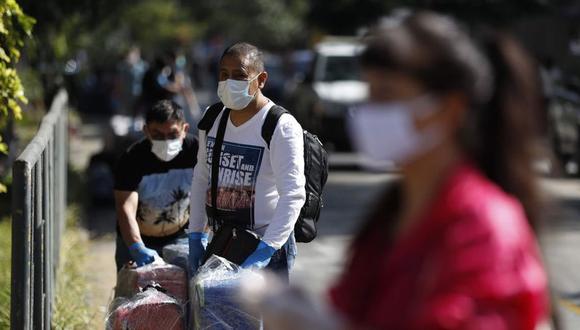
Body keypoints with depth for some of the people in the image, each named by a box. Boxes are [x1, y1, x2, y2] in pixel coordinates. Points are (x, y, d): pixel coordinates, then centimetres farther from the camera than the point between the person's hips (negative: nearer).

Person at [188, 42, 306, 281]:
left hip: (269, 245, -6)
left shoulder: (282, 127, -14)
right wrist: (195, 235, 11)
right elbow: (201, 178, 18)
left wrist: (265, 251, -31)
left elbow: (293, 195, -22)